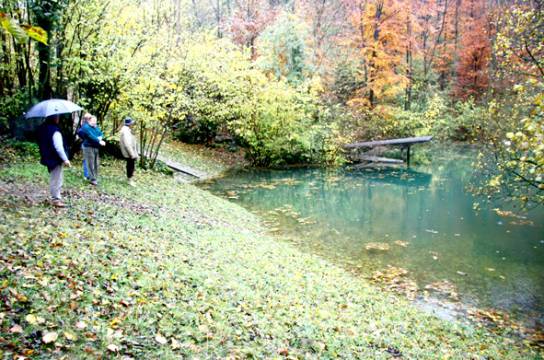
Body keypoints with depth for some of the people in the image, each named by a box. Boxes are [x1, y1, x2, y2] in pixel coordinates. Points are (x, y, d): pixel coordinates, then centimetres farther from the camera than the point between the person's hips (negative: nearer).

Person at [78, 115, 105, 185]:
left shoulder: (96, 127, 15)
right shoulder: (86, 127, -10)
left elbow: (101, 134, 11)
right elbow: (91, 136, -21)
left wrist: (100, 137, -13)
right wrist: (99, 141, -27)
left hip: (96, 147, 8)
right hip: (89, 147, -8)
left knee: (96, 164, 12)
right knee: (91, 164, -6)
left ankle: (95, 177, 22)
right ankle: (92, 179, -3)